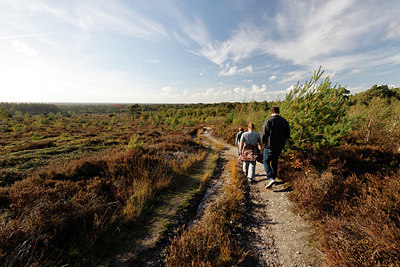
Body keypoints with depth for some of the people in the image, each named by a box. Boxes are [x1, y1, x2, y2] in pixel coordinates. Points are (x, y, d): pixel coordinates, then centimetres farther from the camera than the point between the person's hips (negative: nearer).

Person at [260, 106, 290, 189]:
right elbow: (288, 135, 8)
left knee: (266, 161, 11)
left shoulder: (268, 121, -15)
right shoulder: (285, 121, 3)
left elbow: (263, 135, -14)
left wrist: (264, 144, 2)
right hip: (280, 147, 5)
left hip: (270, 146, -5)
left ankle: (270, 178, -5)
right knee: (275, 162, 21)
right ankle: (273, 178, 30)